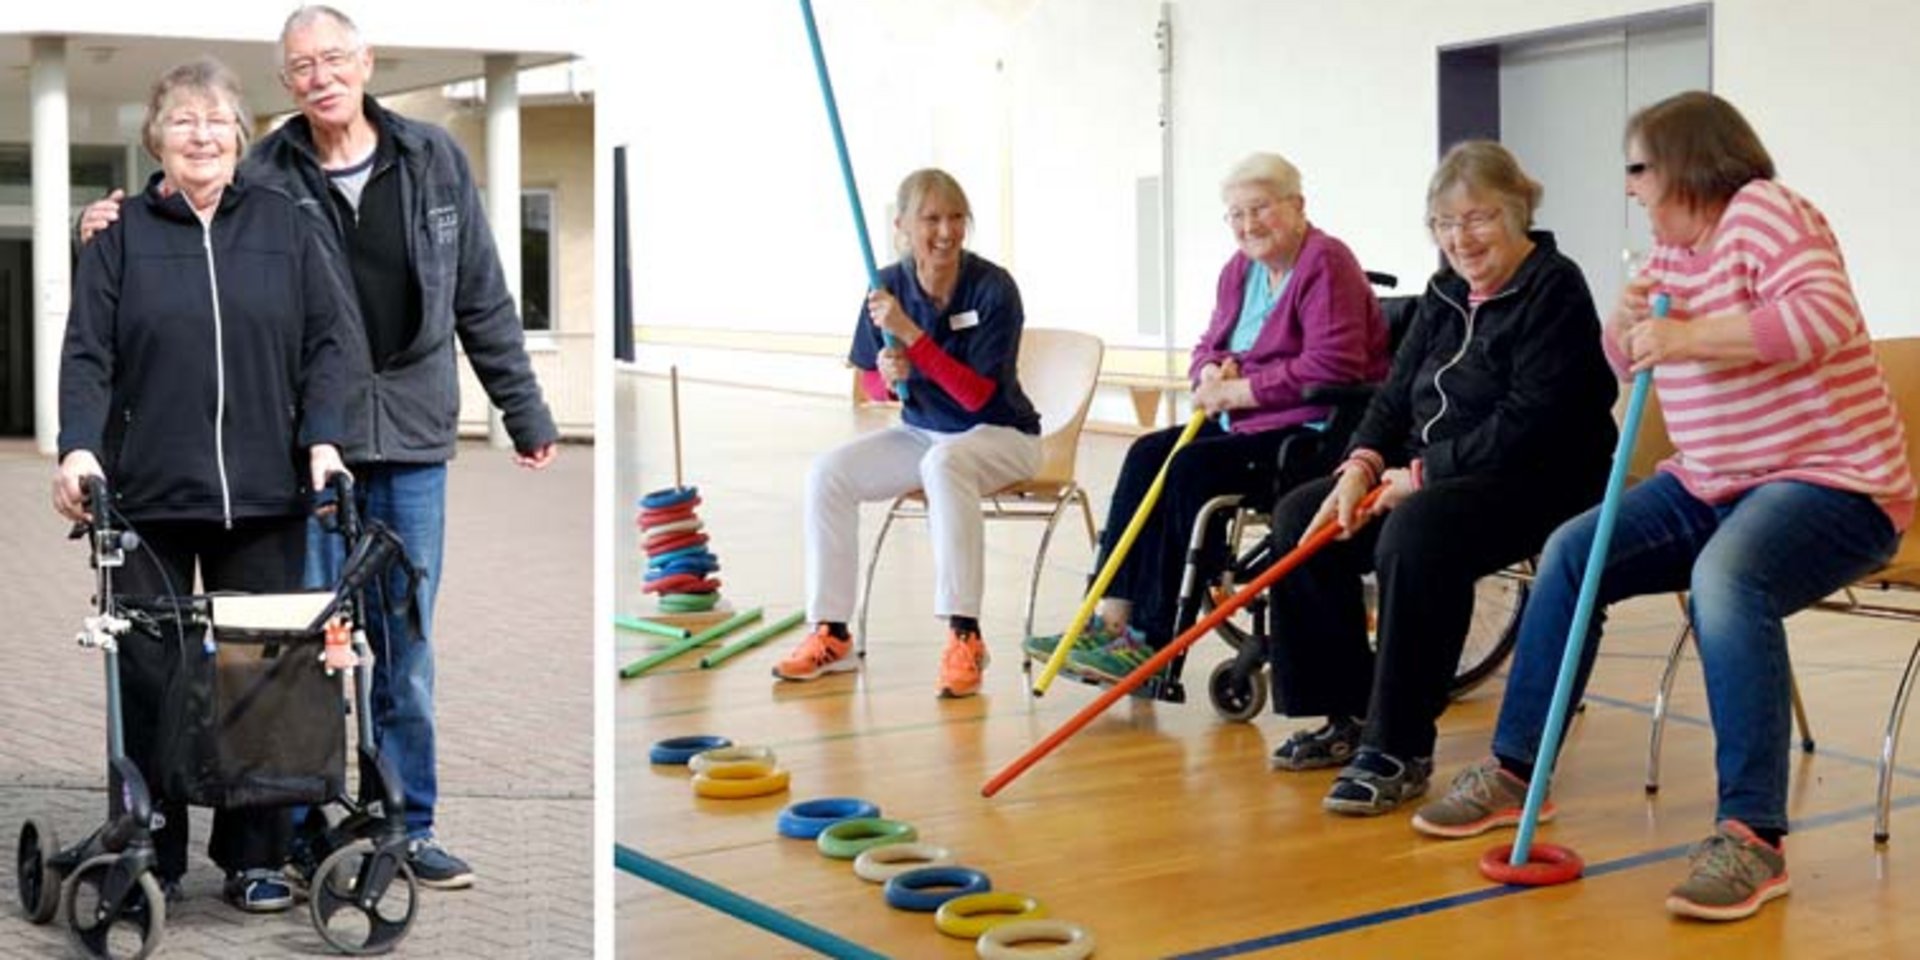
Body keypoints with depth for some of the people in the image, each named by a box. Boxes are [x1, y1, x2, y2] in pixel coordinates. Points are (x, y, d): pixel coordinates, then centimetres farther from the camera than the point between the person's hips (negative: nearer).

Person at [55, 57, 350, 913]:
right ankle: (151, 855, 13)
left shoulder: (286, 227, 9)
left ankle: (254, 857, 13)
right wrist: (79, 447, -13)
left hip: (264, 496, 1)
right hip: (148, 493, 0)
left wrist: (322, 439, -6)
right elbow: (87, 354, 2)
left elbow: (327, 342, 7)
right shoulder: (121, 236, 8)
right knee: (150, 676, 1)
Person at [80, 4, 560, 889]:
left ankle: (409, 826, 21)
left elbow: (482, 300, 9)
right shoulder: (265, 180, -2)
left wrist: (524, 412, 12)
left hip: (413, 438, 2)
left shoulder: (433, 160, 3)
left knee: (407, 641, 9)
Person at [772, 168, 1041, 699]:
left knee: (944, 463, -38)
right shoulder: (890, 287, -5)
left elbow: (976, 395, -22)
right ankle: (831, 635, -8)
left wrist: (910, 333, -28)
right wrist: (887, 375, -19)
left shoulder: (993, 288, -18)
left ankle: (964, 636, -35)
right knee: (828, 472, -15)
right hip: (920, 431, 5)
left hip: (1000, 434, -5)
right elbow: (871, 385, 6)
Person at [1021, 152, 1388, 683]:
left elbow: (1331, 366, -23)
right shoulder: (1241, 270, 14)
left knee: (1192, 469, -24)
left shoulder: (1326, 265, -13)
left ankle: (1152, 640, -18)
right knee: (1148, 454, -9)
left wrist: (1237, 390, -19)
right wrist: (1211, 374, -4)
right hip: (1247, 423, 9)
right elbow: (1209, 346, 22)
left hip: (1316, 433, -9)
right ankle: (1111, 620, -14)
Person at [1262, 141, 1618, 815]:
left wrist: (1421, 474, -19)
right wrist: (1362, 466, -8)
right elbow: (1396, 395, 12)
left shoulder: (1555, 290, -10)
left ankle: (1399, 749, -28)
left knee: (1417, 532, -36)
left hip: (1537, 483, -9)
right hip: (1430, 476, 9)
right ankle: (1349, 716, 5)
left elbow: (1526, 426, -20)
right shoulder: (1445, 294, 14)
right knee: (1300, 518, -4)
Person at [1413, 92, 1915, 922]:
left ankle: (1752, 836, -32)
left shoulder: (1761, 212, -13)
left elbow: (1824, 314, -30)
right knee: (1570, 553, 0)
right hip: (1712, 484, 9)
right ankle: (1514, 771, 10)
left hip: (1830, 481, -9)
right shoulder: (1673, 247, 12)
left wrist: (1688, 338, -34)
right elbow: (1631, 362, 20)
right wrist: (1627, 324, -3)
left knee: (1725, 578, -37)